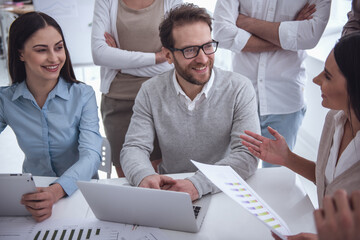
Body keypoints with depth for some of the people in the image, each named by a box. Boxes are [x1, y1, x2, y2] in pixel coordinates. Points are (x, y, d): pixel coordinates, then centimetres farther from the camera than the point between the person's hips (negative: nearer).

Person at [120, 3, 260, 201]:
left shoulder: (239, 88, -9)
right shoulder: (150, 92, -2)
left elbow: (248, 155, -16)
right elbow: (134, 147, -6)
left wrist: (198, 184, -32)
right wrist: (144, 176, -30)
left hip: (224, 192, -2)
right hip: (168, 190, 2)